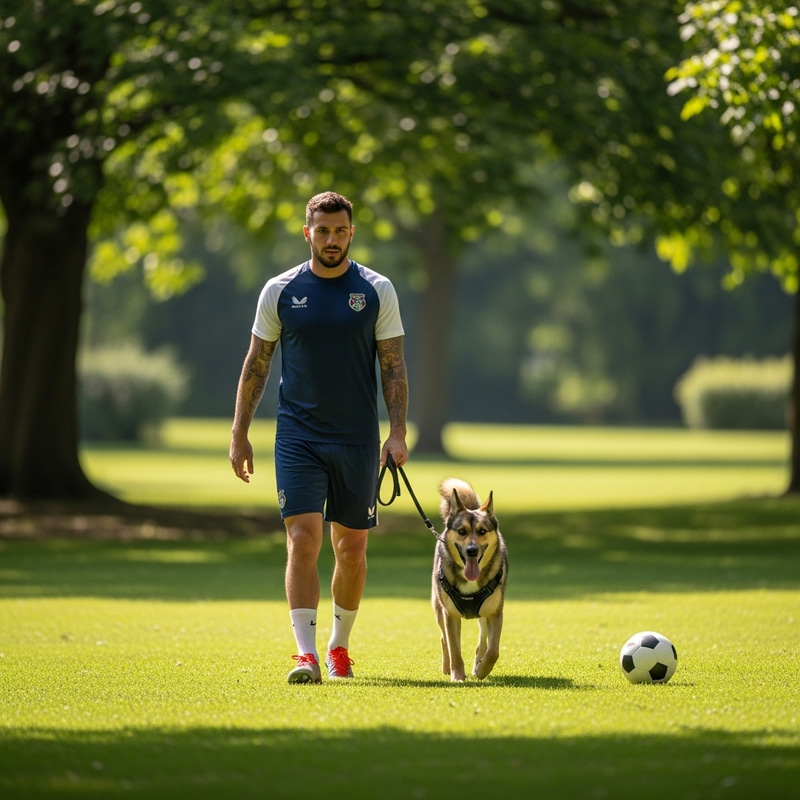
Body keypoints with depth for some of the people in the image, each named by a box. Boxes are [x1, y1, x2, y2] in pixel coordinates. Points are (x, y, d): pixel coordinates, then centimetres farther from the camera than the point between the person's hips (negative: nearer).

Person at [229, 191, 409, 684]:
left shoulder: (377, 291, 2)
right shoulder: (280, 291, 2)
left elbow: (394, 366, 2)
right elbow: (257, 363, 8)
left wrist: (398, 433, -7)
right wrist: (240, 433, 4)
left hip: (357, 439, 1)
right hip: (297, 436, -1)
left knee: (352, 548, 7)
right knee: (303, 539, -13)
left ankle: (339, 646, 25)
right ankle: (306, 653, -15)